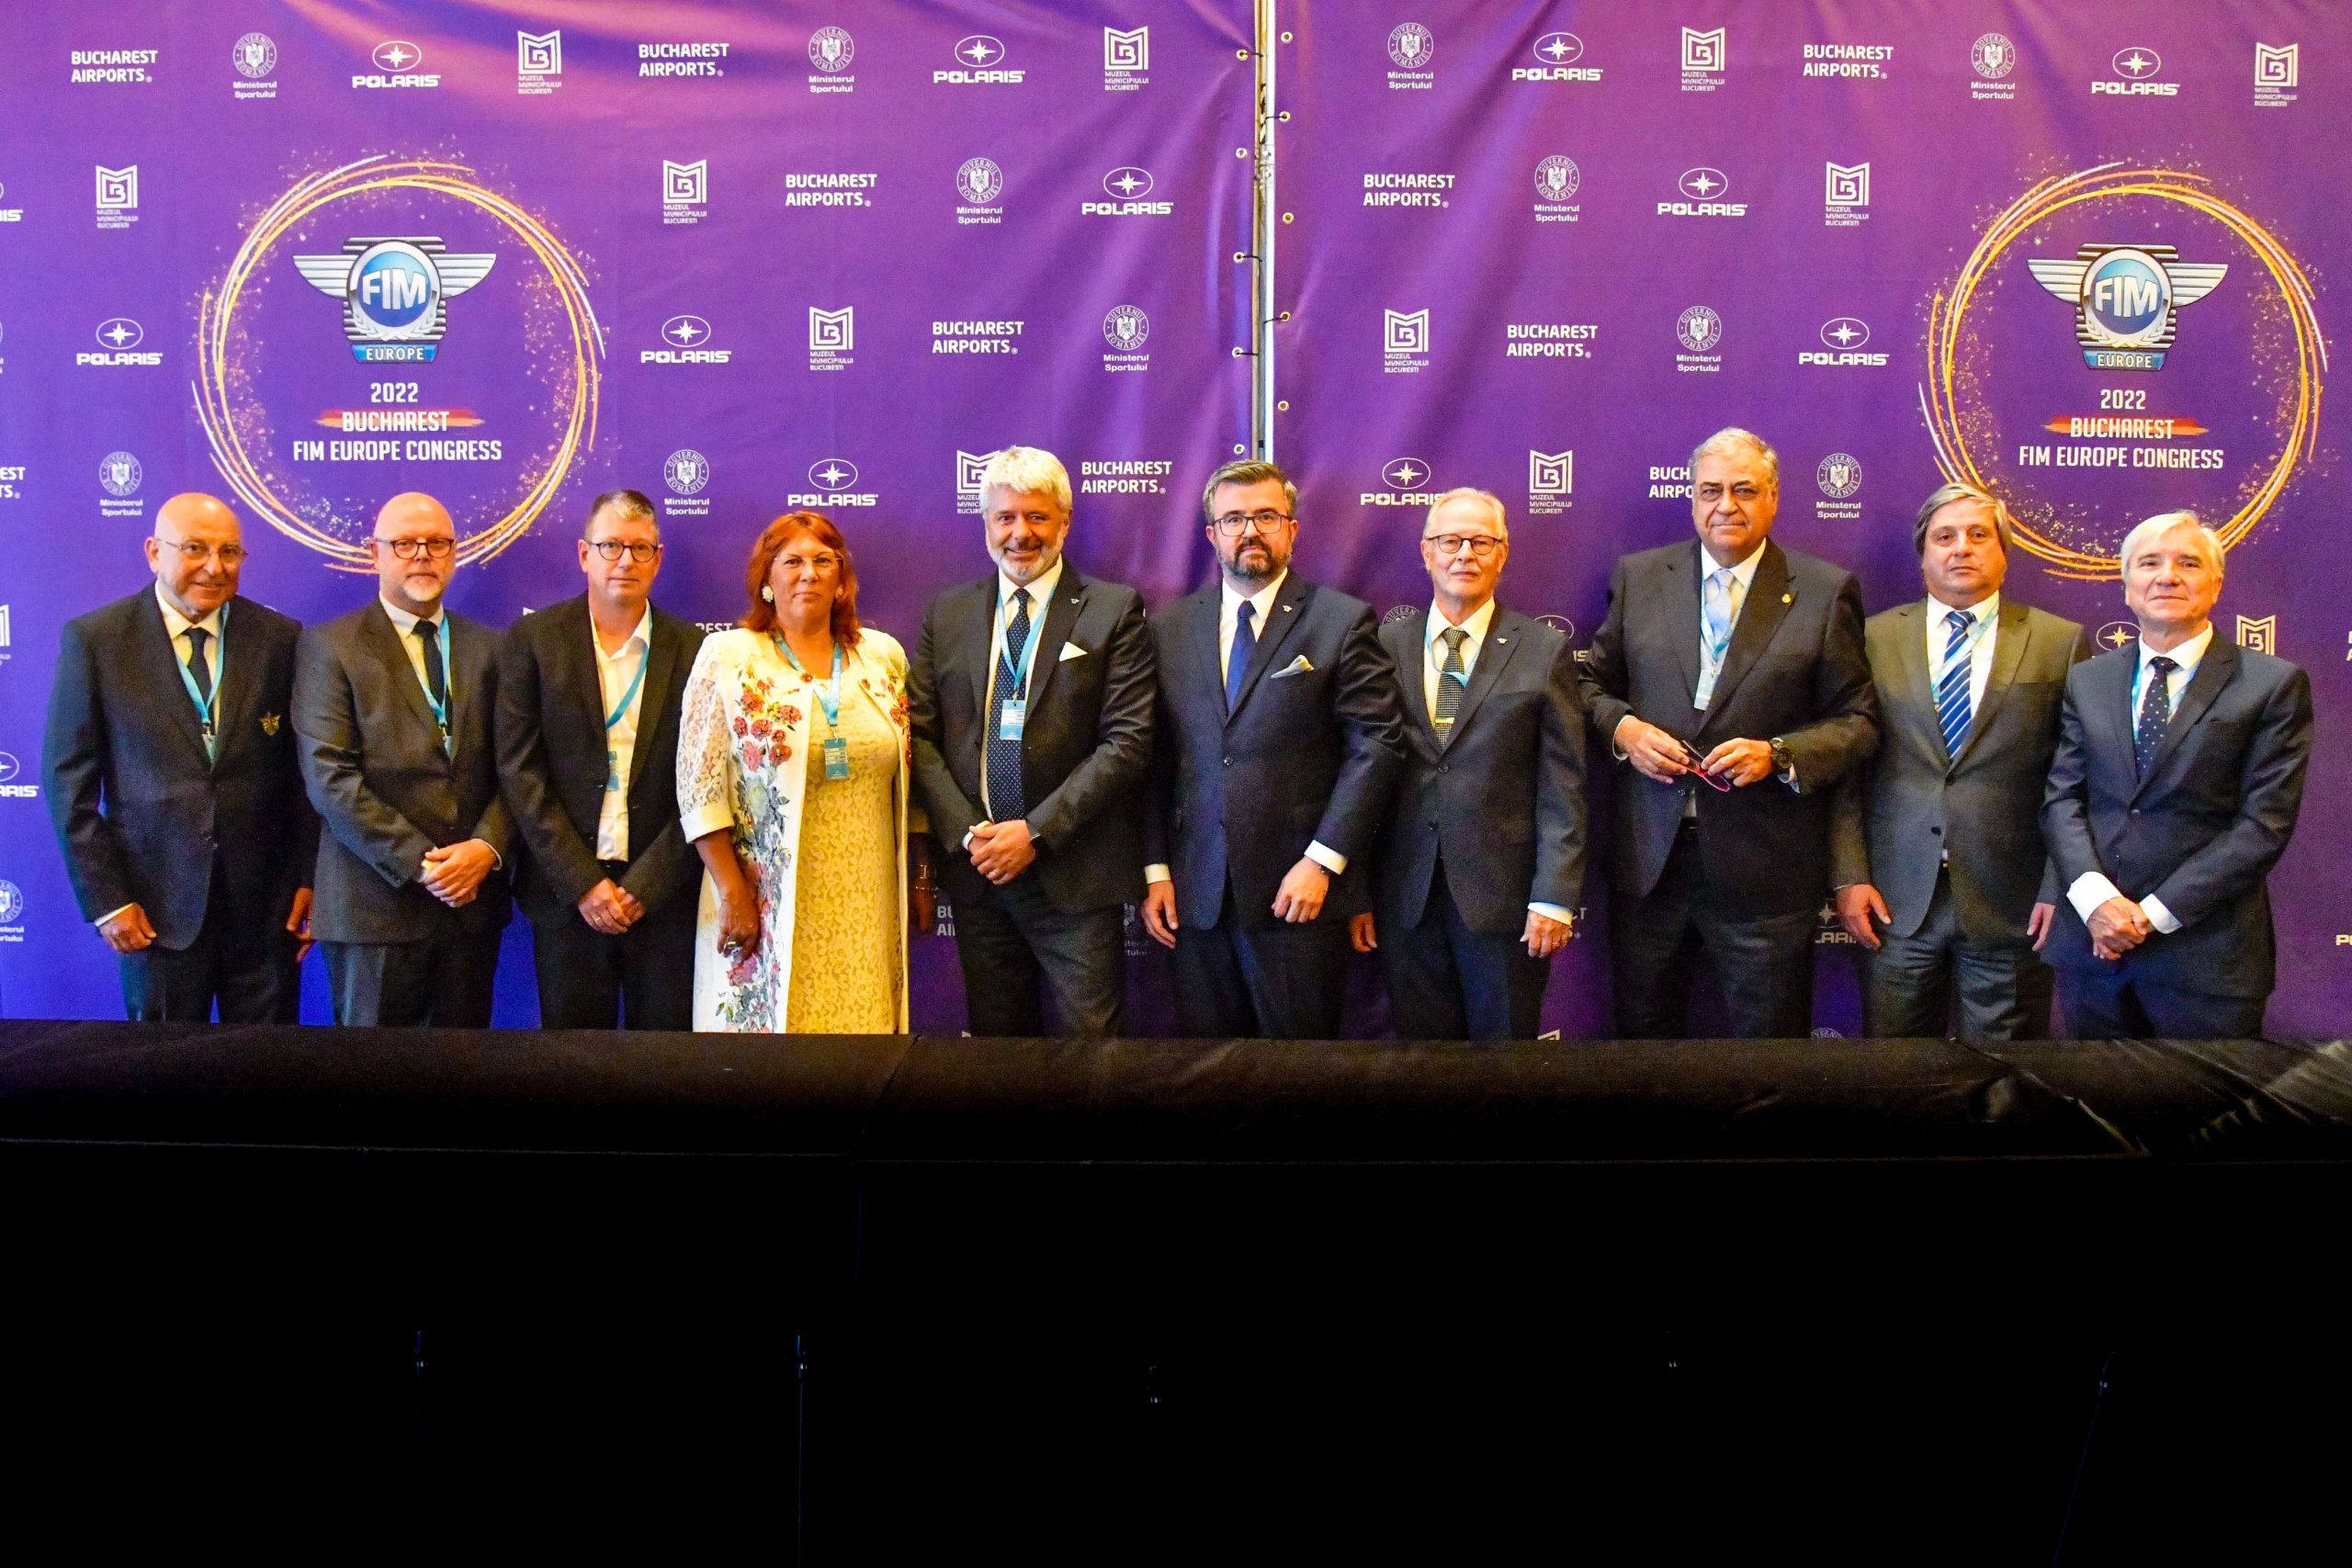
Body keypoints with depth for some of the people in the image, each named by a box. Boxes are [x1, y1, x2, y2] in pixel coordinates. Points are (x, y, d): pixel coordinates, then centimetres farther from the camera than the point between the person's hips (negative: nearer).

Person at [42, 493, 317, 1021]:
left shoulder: (280, 639, 1)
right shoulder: (94, 639, -3)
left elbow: (307, 769, 6)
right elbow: (68, 778, -2)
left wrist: (309, 878, 2)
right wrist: (104, 898, -6)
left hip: (267, 902, 1)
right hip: (157, 905, -1)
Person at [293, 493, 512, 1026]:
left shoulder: (487, 647, 11)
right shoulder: (329, 646, -1)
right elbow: (330, 778, -10)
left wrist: (487, 847, -11)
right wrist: (419, 863, -15)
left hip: (473, 899, 4)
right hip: (376, 904, -3)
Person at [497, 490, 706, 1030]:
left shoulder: (692, 649, 4)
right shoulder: (532, 640, 4)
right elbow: (519, 772, -2)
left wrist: (644, 886, -9)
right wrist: (582, 883, -9)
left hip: (663, 897, 0)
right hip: (566, 894, 0)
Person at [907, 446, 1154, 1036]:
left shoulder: (1114, 610, -1)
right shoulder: (946, 613, 9)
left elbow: (1128, 739, -9)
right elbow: (920, 734, 6)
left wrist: (1035, 831, -14)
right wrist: (967, 832, -8)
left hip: (1074, 873, -3)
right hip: (975, 868, 3)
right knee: (994, 1036, 12)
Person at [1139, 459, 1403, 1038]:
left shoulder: (1343, 622, -1)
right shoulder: (1170, 626, 9)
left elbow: (1376, 746, -6)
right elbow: (1156, 758, 9)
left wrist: (1322, 862, -13)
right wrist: (1155, 869, 2)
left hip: (1299, 891, -3)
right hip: (1196, 895, 3)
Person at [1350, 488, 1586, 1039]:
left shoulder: (1544, 651, 1)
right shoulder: (1385, 644, 5)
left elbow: (1563, 786, -2)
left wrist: (1555, 897, -8)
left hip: (1504, 896, -1)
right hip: (1405, 898, 2)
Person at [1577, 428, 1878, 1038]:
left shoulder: (1826, 591, 0)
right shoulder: (1638, 576, 7)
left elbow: (1857, 719, 0)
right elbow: (1594, 682, 13)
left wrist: (1778, 755, -16)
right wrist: (1621, 727, -8)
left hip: (1765, 873, -2)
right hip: (1647, 861, 2)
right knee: (1641, 1040, 13)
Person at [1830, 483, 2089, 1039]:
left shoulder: (2060, 643, 4)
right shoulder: (1876, 638, 6)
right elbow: (1847, 768, 4)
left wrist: (2060, 888, -3)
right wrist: (1849, 876, -4)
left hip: (2012, 906, 0)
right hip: (1896, 903, 1)